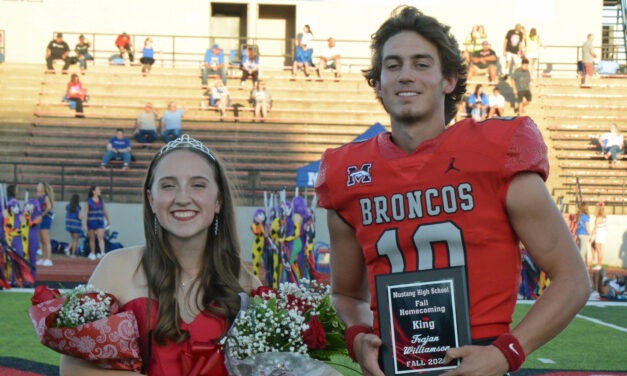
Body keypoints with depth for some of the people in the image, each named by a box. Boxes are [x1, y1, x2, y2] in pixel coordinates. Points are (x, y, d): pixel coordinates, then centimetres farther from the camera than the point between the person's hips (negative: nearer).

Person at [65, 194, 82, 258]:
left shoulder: (68, 206, 2)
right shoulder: (78, 207, -12)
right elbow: (79, 217, -15)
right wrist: (81, 218, 8)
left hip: (68, 224, 5)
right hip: (76, 224, -5)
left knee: (73, 239, 18)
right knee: (75, 240, 6)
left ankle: (68, 248, -5)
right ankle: (73, 254, 4)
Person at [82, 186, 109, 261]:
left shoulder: (101, 200, 7)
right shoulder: (88, 202, -5)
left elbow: (104, 211, 18)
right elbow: (85, 214, -8)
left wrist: (108, 220, 26)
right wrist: (84, 225, -15)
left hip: (100, 222, 2)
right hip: (91, 222, -2)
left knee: (101, 237, -13)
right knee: (92, 238, 7)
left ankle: (102, 253, -24)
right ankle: (93, 254, 19)